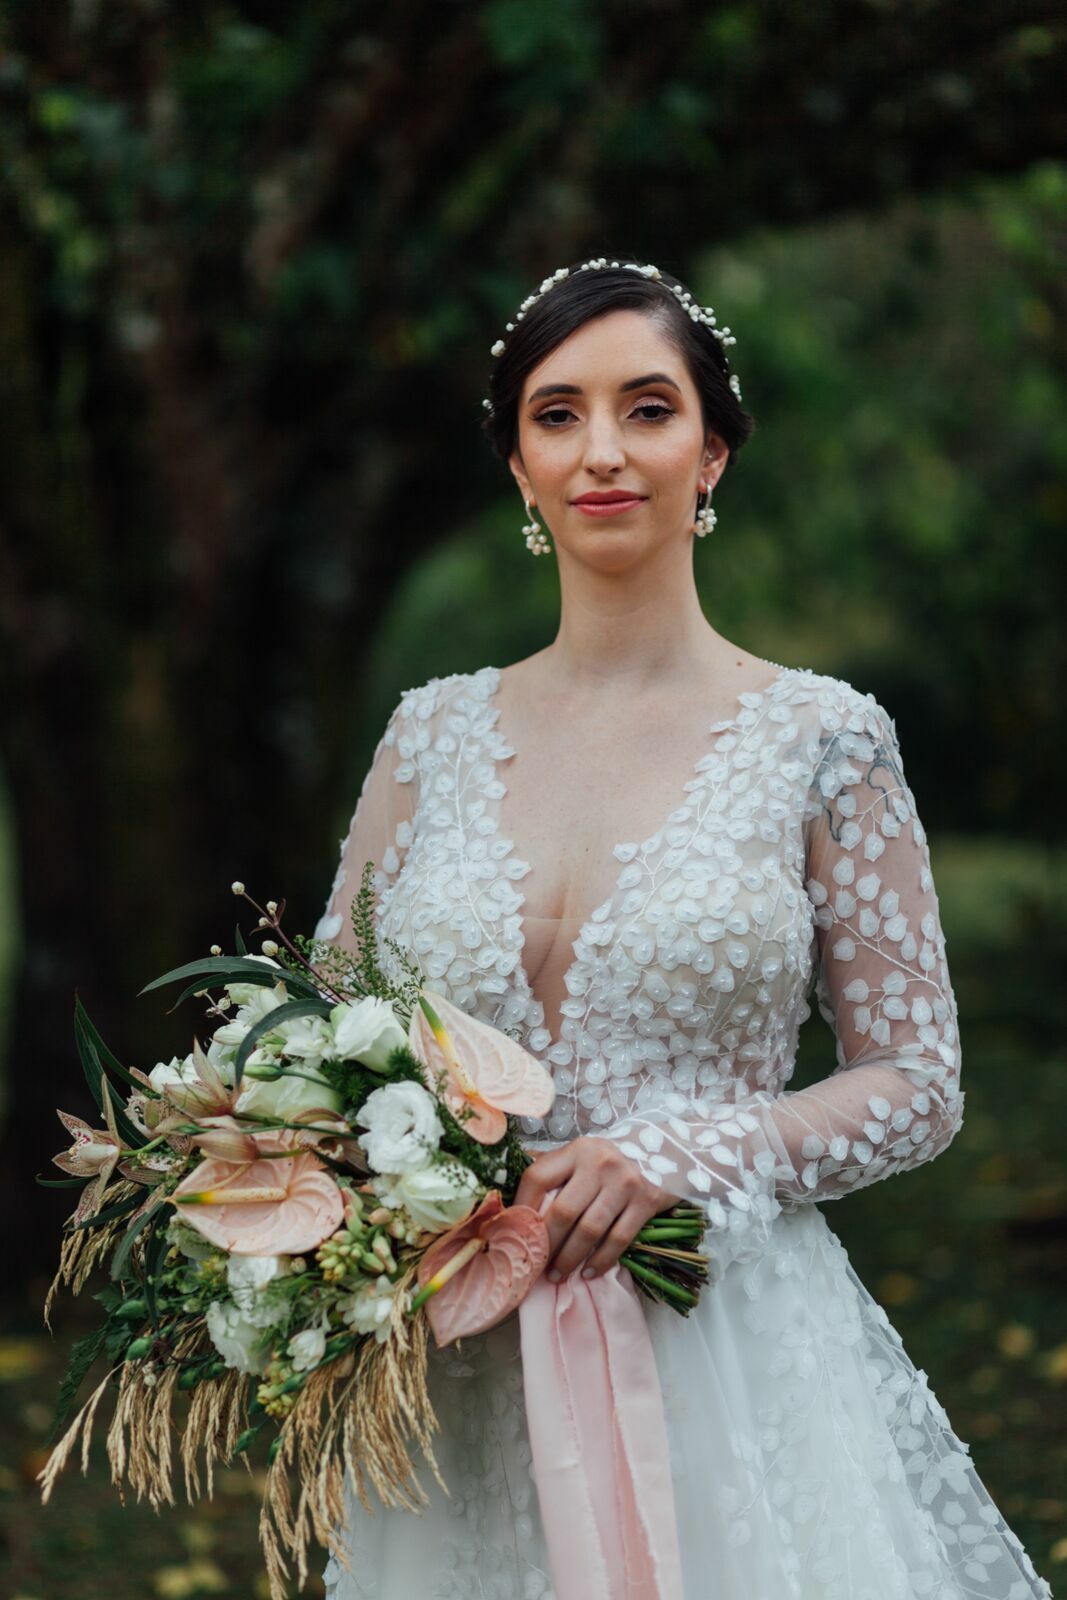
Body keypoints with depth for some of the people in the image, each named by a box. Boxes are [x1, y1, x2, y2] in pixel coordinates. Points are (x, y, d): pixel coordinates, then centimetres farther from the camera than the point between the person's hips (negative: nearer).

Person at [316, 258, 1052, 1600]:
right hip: (466, 1379, 3)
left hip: (730, 1355, -2)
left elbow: (917, 1085, -1)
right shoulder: (433, 733, 6)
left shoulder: (821, 737, -2)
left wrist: (686, 1151, -16)